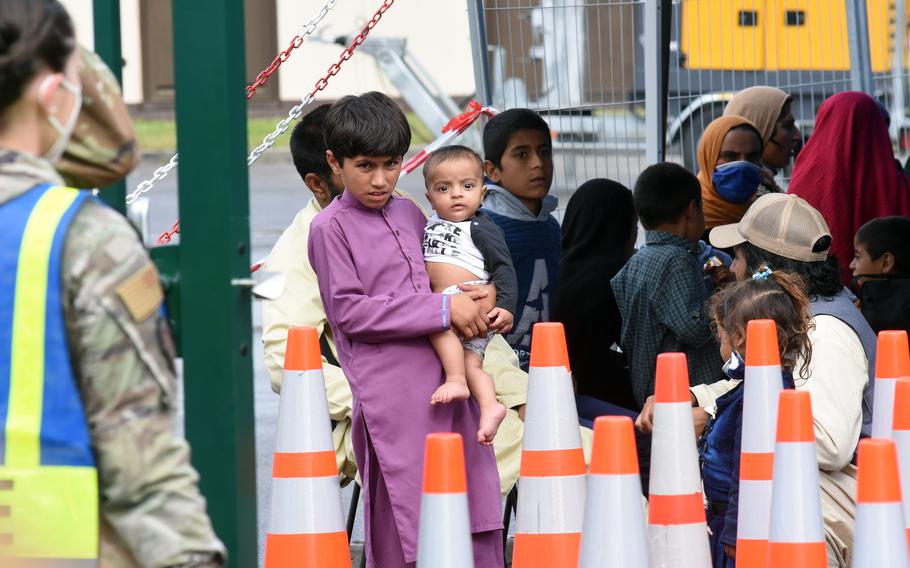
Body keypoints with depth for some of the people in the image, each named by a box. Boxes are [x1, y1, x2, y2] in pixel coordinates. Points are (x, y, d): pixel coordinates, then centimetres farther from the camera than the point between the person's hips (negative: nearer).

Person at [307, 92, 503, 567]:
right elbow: (351, 313, -10)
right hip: (392, 395, -6)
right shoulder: (330, 228, -3)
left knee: (476, 526, 4)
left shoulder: (410, 215, 15)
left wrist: (477, 306, 6)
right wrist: (443, 310, -12)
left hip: (449, 383, 6)